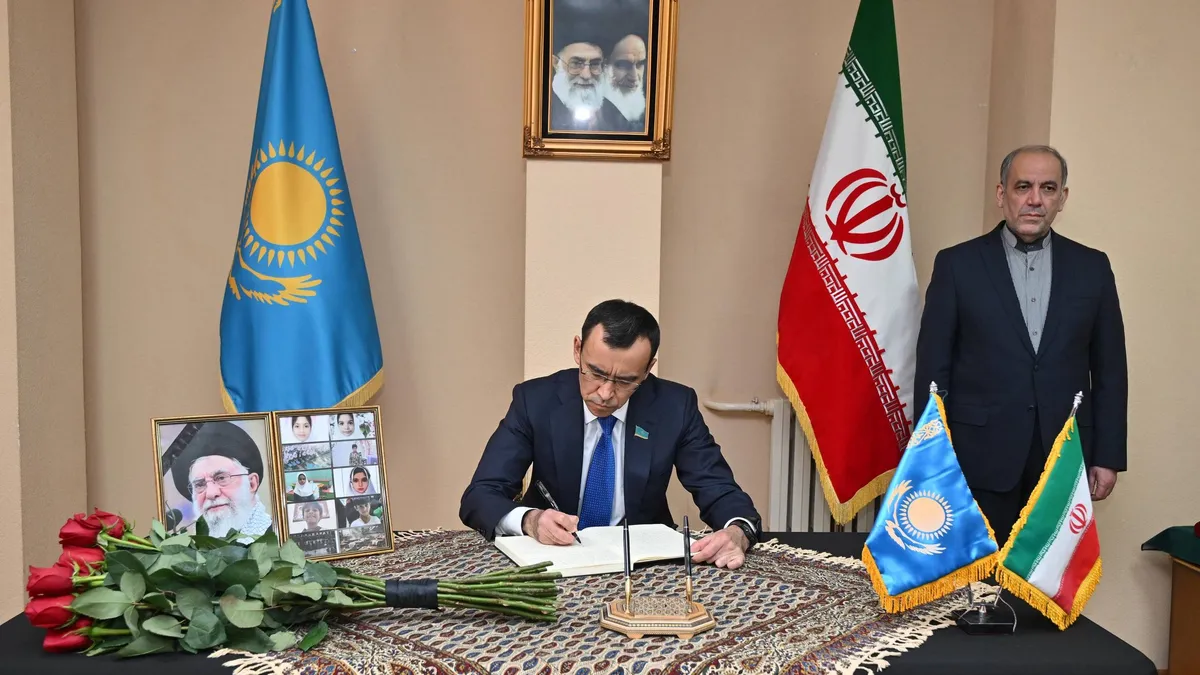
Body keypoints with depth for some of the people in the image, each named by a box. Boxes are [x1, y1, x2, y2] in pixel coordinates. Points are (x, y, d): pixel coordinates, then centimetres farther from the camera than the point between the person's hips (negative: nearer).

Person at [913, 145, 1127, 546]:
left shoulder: (1091, 267, 7)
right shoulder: (958, 264, 0)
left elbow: (1109, 367, 9)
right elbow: (933, 366, -1)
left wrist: (1108, 456, 5)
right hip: (980, 457, -2)